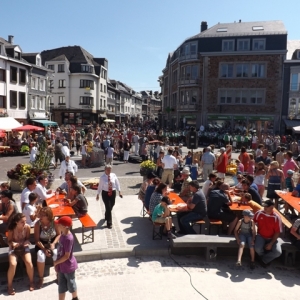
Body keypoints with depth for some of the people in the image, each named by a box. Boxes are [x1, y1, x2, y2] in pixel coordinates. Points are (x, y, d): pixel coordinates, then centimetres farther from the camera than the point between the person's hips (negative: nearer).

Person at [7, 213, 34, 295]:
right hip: (13, 248, -1)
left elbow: (28, 238, 0)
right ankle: (9, 286, -2)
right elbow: (9, 241, -6)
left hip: (24, 247, 1)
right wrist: (13, 243, -28)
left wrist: (27, 242, -22)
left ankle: (31, 282, 2)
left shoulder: (27, 227, -14)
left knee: (29, 262, -24)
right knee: (13, 264, -27)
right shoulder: (11, 229, -18)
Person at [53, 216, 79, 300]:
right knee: (61, 286, 16)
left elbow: (66, 256, -25)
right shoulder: (63, 235, -3)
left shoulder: (68, 238, -30)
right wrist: (57, 263, 7)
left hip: (68, 266, -7)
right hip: (61, 266, 7)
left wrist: (56, 262, -14)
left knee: (71, 284, 17)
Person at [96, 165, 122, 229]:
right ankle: (109, 223, 10)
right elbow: (100, 186, -4)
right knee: (108, 207, -4)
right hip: (105, 193, -3)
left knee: (111, 206, 18)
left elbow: (117, 184, -1)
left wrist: (119, 192, -5)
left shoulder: (114, 175, -7)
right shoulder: (102, 177, -11)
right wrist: (98, 194, 1)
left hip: (113, 192, 3)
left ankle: (107, 216, 50)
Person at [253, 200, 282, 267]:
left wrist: (271, 243, -15)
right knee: (258, 249, -30)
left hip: (272, 238, 0)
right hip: (260, 236, 0)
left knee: (278, 253, -25)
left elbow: (277, 232, -8)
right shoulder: (259, 213, -8)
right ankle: (265, 258, 8)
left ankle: (264, 259, 6)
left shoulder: (276, 217, -13)